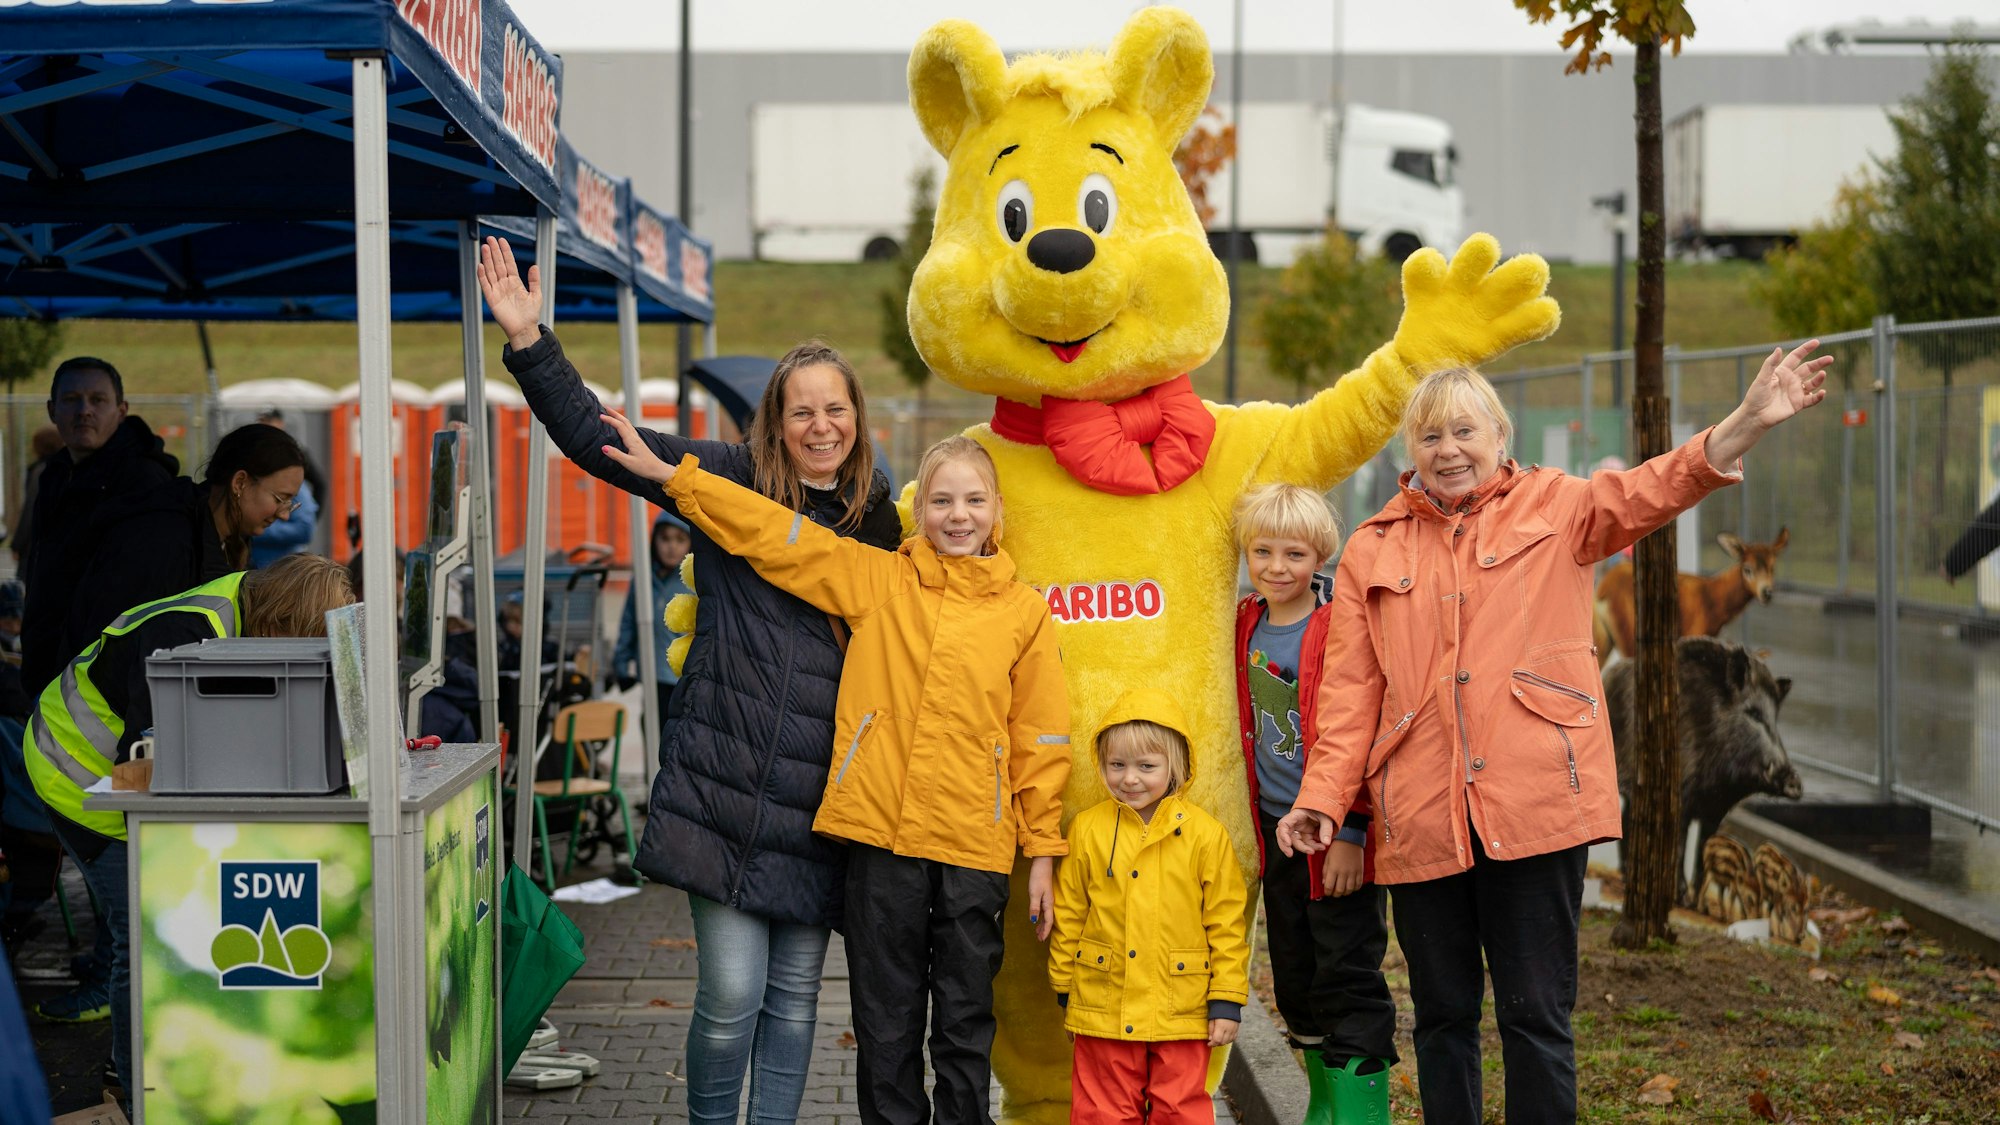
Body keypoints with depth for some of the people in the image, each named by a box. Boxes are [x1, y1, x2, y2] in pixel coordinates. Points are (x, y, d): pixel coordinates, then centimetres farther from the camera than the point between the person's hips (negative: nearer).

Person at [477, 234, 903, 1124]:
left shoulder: (880, 522, 11)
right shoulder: (732, 482, 1)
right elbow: (596, 438, -3)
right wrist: (528, 342, -12)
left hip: (822, 800, 4)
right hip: (726, 786, -3)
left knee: (795, 991, 9)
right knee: (732, 989, -6)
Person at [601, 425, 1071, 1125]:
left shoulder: (1023, 611, 5)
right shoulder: (876, 578, 6)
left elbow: (1041, 738, 7)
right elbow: (775, 535, 3)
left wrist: (1044, 852, 5)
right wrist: (669, 475, -2)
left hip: (975, 843, 0)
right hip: (880, 833, 0)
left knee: (965, 1021, 8)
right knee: (885, 1022, 8)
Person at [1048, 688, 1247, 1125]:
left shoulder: (1206, 835, -3)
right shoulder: (1087, 830, 1)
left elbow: (1226, 924, 0)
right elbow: (1069, 916, 9)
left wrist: (1227, 1002, -2)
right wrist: (1065, 988, 11)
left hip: (1182, 1016, -1)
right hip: (1104, 1014, 1)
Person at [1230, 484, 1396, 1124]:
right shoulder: (1247, 626, 6)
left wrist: (1351, 831, -19)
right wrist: (1255, 822, 17)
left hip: (1337, 834, -7)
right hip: (1277, 830, 7)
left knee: (1348, 979, -4)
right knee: (1295, 978, 16)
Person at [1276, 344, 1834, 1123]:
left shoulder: (1555, 507, 8)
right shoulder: (1373, 549, 12)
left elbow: (1645, 492, -10)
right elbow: (1351, 687, 9)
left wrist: (1743, 426, -28)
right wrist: (1322, 795, -3)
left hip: (1535, 801, -2)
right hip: (1419, 816, 2)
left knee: (1536, 1016, 2)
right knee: (1442, 1015, 10)